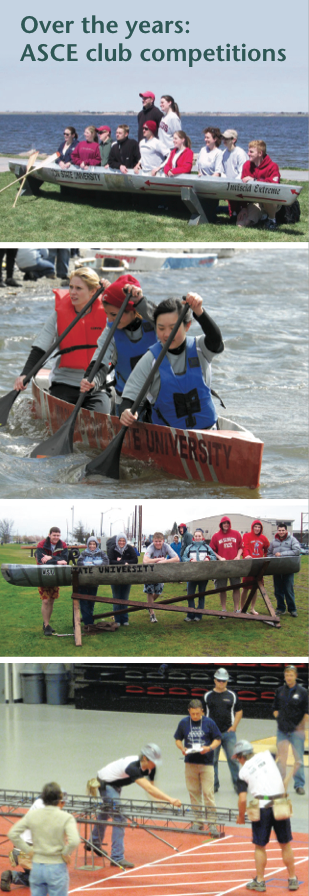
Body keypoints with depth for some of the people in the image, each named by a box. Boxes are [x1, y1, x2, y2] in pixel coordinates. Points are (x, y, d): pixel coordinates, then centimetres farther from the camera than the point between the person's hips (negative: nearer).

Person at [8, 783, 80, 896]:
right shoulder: (66, 817, -13)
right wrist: (66, 854, -8)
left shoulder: (32, 815, -1)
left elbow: (12, 834, -1)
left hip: (37, 866, 4)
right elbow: (74, 841, -26)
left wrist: (28, 850, 3)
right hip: (57, 868, -3)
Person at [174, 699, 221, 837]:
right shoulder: (184, 723, 3)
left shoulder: (209, 723, -3)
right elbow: (178, 739, 11)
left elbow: (217, 740, 3)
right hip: (190, 762, 3)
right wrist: (181, 748, -10)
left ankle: (212, 824, -1)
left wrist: (209, 748, -16)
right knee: (194, 793, 7)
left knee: (208, 793, -6)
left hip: (206, 763, -3)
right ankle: (198, 821, 18)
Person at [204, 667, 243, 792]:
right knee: (212, 760, 4)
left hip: (228, 732, 0)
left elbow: (239, 711, 12)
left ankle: (237, 783, 5)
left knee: (232, 758, -4)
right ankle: (214, 785, 13)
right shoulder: (207, 696, 6)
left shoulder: (232, 695, 8)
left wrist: (233, 727, 1)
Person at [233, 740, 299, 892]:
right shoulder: (266, 755, 6)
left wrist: (241, 816, 12)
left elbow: (242, 799, -3)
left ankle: (260, 881, 15)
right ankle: (292, 880, 19)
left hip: (261, 808, -2)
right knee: (285, 844, 13)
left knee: (260, 846, 12)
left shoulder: (243, 772, 1)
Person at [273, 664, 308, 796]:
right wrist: (277, 715, 1)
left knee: (298, 758, -1)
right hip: (282, 730, 3)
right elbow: (275, 708, 19)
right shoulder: (280, 691, 9)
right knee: (281, 757, 7)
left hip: (296, 730, -3)